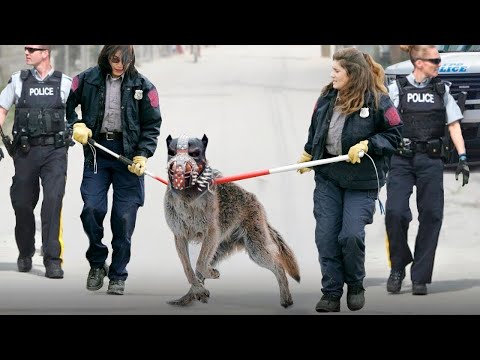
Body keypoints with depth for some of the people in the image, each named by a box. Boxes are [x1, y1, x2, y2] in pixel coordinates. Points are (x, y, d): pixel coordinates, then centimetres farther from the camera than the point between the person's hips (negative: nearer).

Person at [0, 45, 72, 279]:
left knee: (53, 200, -16)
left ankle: (53, 259, -15)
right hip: (25, 150, 2)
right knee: (22, 203, 7)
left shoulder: (64, 83, 4)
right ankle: (25, 253, 30)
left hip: (54, 151, -2)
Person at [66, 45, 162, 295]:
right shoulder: (88, 79, 2)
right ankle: (97, 263, 13)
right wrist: (76, 125, -3)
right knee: (92, 208, -10)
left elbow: (152, 125, 3)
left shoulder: (142, 86, 0)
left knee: (124, 217, -1)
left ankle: (118, 276, 10)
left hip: (128, 154, -1)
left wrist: (142, 155, -8)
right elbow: (67, 103, 14)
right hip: (96, 151, 1)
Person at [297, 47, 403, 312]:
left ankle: (355, 285, 13)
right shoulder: (327, 97, 4)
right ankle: (331, 293, 9)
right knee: (326, 236, 0)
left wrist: (366, 145, -17)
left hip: (361, 180, -5)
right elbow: (315, 131, 19)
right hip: (327, 177, 5)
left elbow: (394, 134, -6)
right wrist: (306, 158, 28)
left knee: (351, 236, -12)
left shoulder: (377, 101, -11)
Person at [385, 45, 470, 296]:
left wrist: (462, 158, 1)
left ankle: (420, 278, 6)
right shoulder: (397, 89, 2)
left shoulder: (442, 90, 10)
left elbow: (454, 125, 9)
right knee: (395, 212, -15)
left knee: (431, 216, -2)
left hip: (430, 162, 2)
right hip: (402, 160, -2)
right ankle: (398, 268, 7)